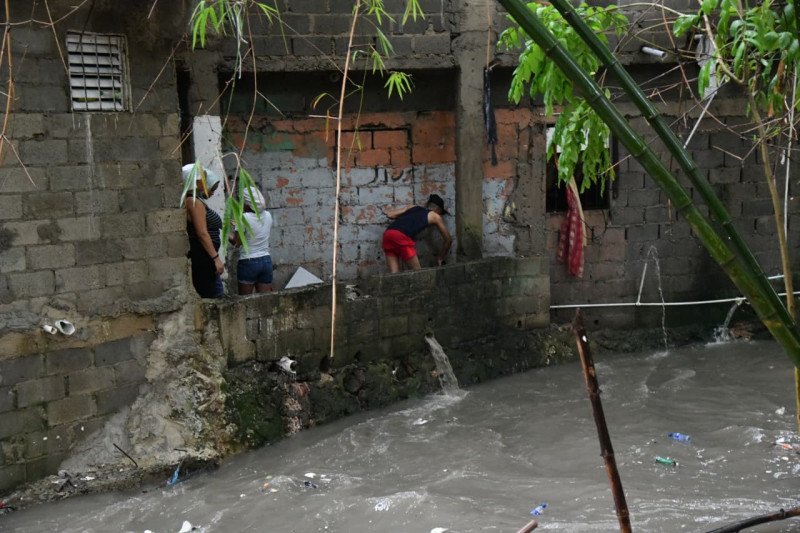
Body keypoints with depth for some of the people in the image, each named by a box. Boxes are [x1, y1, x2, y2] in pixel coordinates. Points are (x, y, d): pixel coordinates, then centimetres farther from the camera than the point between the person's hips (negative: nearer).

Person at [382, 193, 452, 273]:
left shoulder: (413, 207, 30)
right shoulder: (435, 216, 21)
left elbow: (390, 214, 21)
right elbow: (448, 239, 28)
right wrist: (440, 258, 41)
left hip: (387, 234, 5)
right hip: (402, 237, -5)